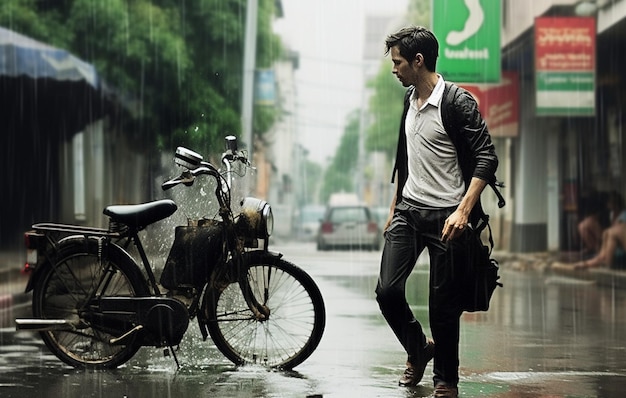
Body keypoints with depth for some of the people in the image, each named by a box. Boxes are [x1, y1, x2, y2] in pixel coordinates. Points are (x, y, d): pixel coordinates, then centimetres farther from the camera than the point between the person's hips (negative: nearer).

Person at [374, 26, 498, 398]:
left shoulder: (457, 101, -13)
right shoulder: (410, 100, 11)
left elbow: (486, 158, -17)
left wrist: (463, 211, -25)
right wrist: (394, 207, 24)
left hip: (447, 217, -6)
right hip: (409, 212, 6)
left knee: (443, 305, -1)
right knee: (388, 291, -3)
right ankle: (418, 348, 23)